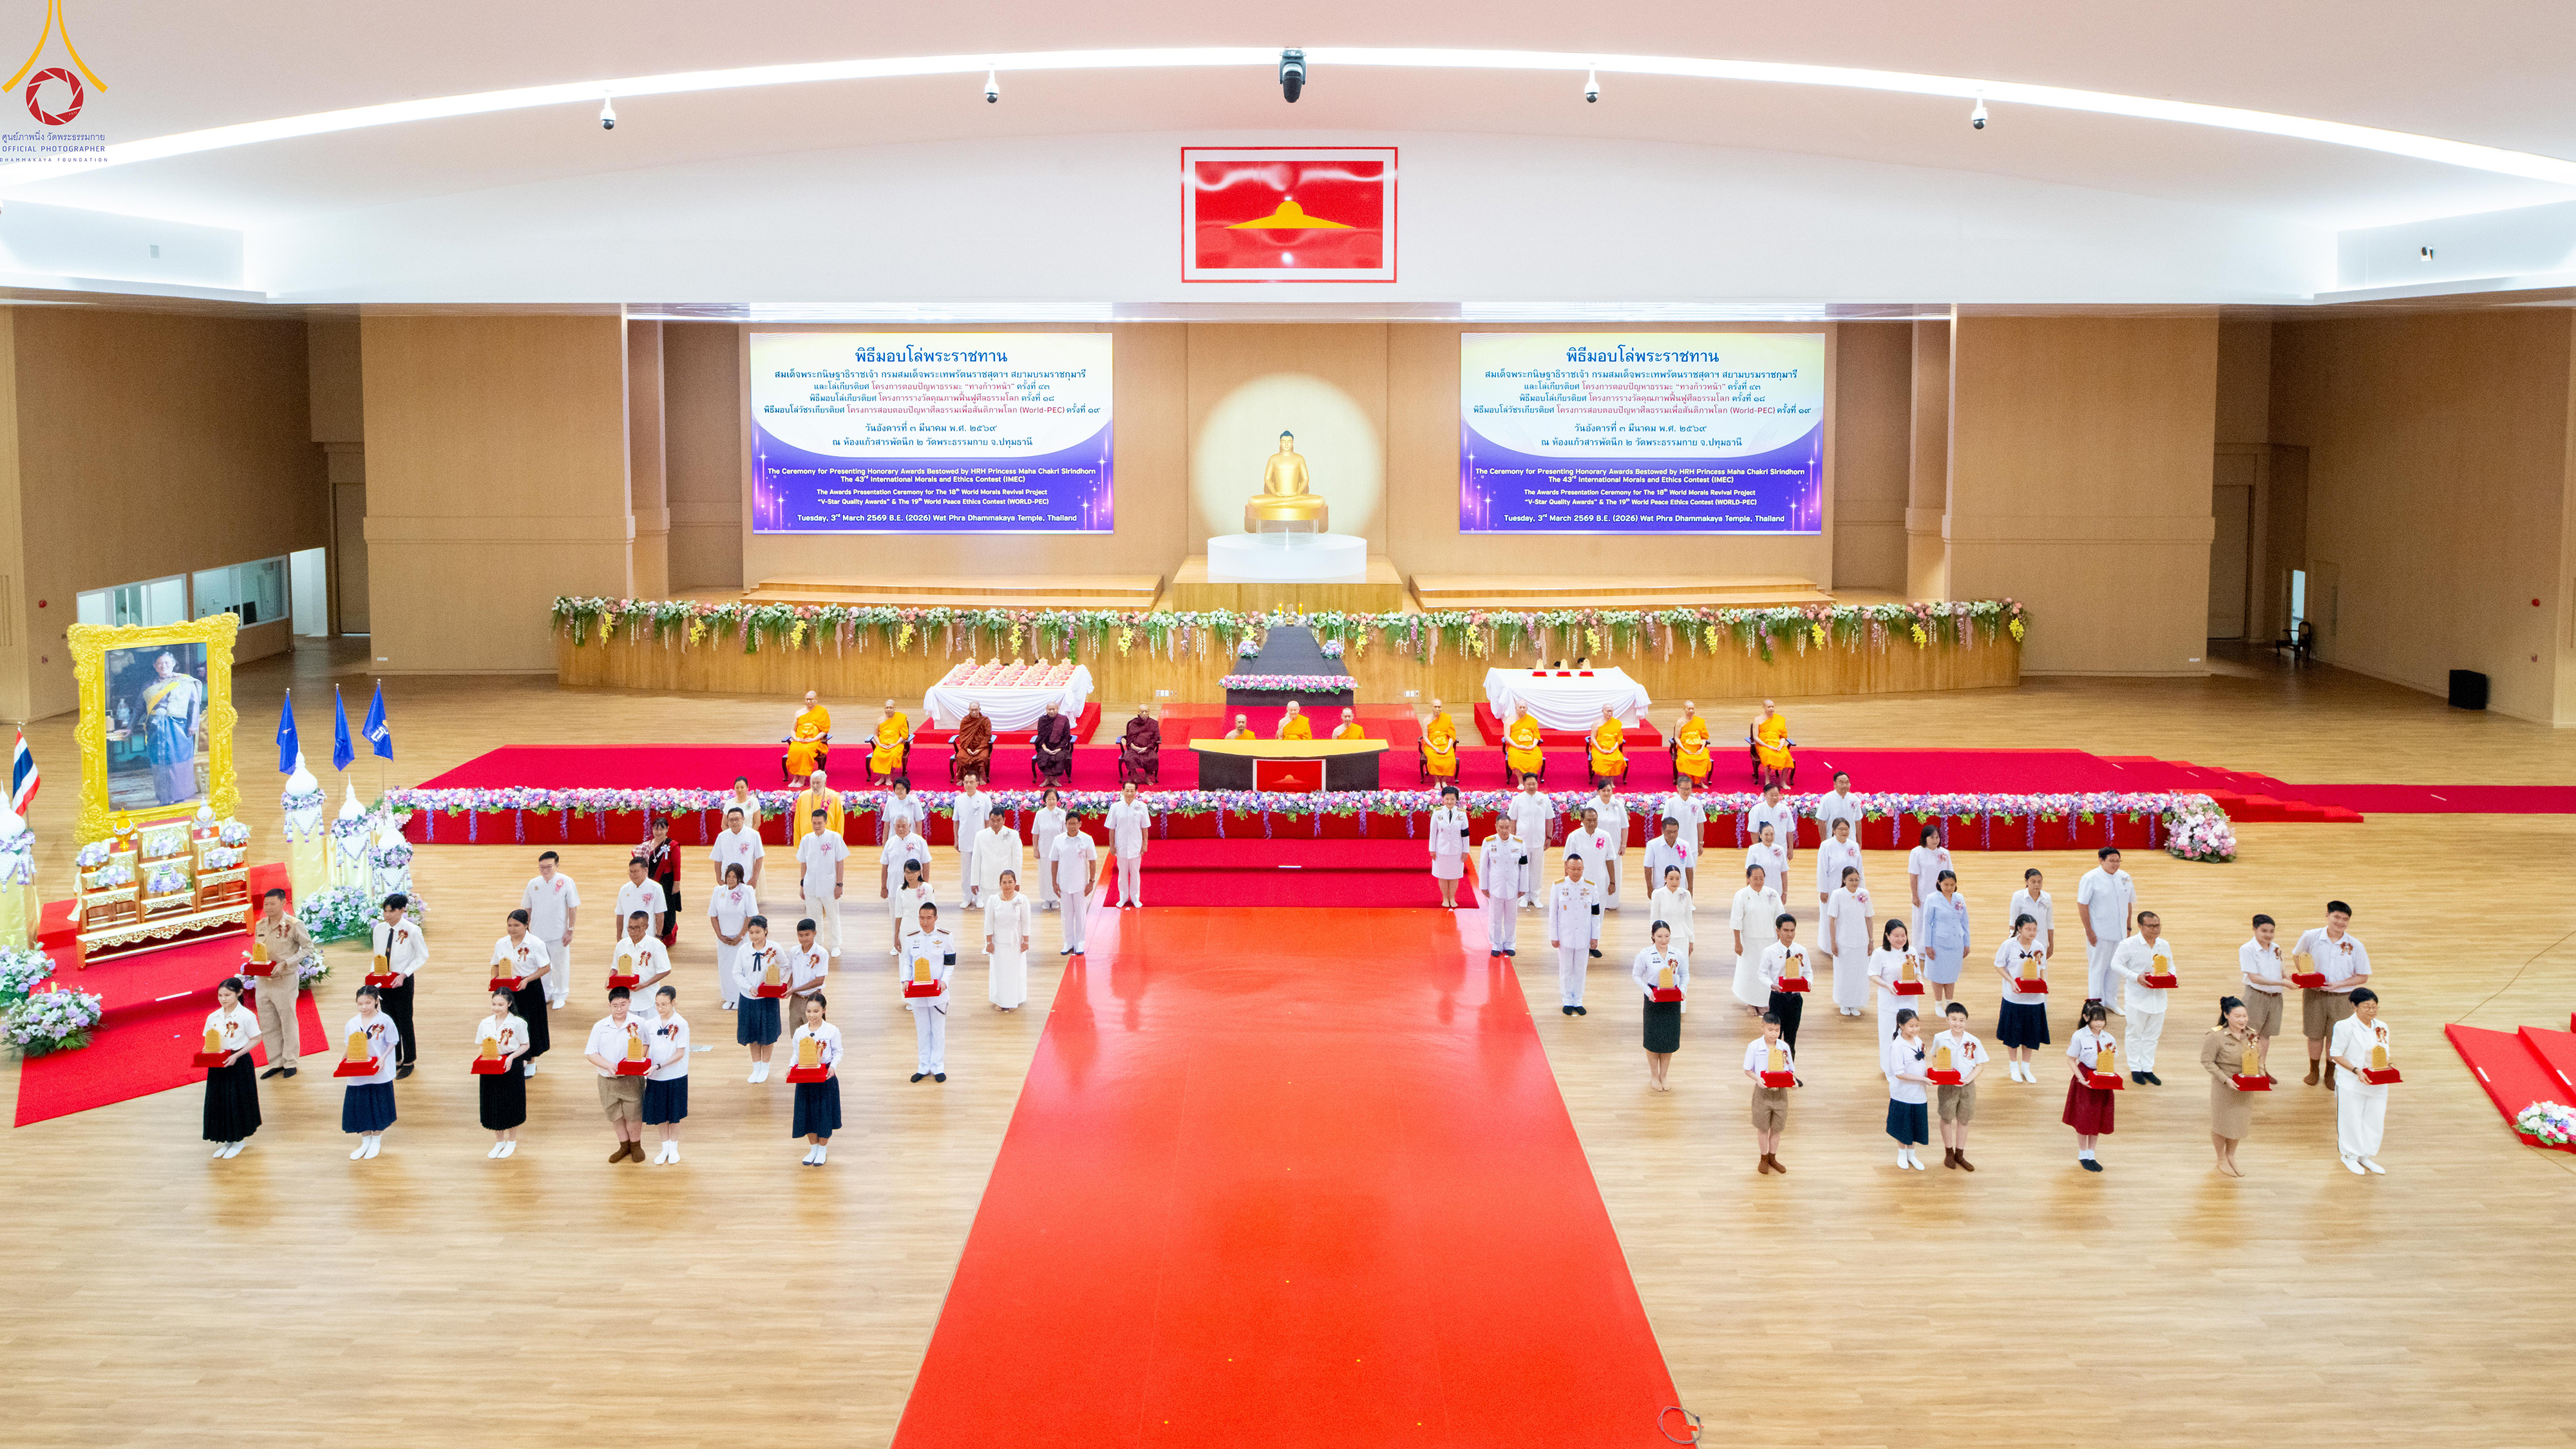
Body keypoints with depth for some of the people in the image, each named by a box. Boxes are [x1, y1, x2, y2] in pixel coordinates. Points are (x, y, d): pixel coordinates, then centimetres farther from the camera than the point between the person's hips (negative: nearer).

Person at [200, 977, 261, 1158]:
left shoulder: (246, 1016, -11)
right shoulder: (213, 1017, 3)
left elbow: (255, 1040, -8)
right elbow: (209, 1041, 11)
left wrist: (236, 1055, -18)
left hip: (238, 1064, -5)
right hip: (217, 1065, 5)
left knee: (237, 1101, 3)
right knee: (218, 1101, 9)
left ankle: (239, 1140, 21)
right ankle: (226, 1139, 24)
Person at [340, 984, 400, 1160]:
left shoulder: (385, 1021, -9)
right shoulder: (352, 1024, 0)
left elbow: (392, 1043, -4)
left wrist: (383, 1058, -18)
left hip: (380, 1073, -3)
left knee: (378, 1107, 7)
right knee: (360, 1107, 9)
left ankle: (376, 1142, 25)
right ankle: (365, 1142, 26)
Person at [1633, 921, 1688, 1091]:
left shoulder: (1678, 955, -5)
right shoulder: (1645, 955, -10)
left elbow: (1685, 975, 8)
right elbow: (1636, 975, -1)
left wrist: (1682, 990, -10)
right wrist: (1648, 991, -13)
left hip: (1672, 1001, 2)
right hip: (1653, 1000, -2)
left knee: (1670, 1038, 8)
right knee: (1653, 1039, 6)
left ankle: (1663, 1076, 24)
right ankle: (1654, 1076, 24)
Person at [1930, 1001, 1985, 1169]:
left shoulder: (1974, 1042, -11)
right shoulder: (1940, 1039, -10)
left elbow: (1980, 1065, -3)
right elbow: (1935, 1058, 6)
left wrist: (1969, 1079, -17)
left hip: (1967, 1086, 1)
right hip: (1947, 1086, 0)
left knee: (1963, 1120, 13)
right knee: (1947, 1118, 12)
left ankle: (1959, 1154, 28)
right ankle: (1949, 1152, 31)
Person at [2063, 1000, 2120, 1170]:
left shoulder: (2109, 1039, -1)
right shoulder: (2079, 1037, -13)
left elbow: (2112, 1062, 8)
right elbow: (2071, 1059, -8)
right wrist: (2081, 1078, -18)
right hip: (2084, 1080, -4)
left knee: (2098, 1118, 11)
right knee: (2083, 1119, 6)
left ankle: (2091, 1154, 26)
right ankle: (2083, 1155, 22)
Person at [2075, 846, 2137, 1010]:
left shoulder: (2125, 878, 7)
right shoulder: (2090, 878, -10)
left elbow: (2128, 903, 17)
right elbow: (2082, 905, -11)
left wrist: (2128, 928, 14)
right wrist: (2089, 931, -14)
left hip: (2120, 933, 6)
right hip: (2099, 933, -6)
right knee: (2098, 968, -1)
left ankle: (2110, 1002, 21)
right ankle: (2096, 1002, 5)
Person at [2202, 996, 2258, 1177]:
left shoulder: (2251, 1035, -4)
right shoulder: (2216, 1037, -20)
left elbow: (2257, 1059, 9)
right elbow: (2207, 1062, -16)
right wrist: (2226, 1079, -22)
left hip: (2244, 1088, 5)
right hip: (2223, 1088, -5)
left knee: (2240, 1120, 19)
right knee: (2221, 1122, 12)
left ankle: (2231, 1156, 43)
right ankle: (2221, 1159, 35)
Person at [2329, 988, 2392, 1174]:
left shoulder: (2382, 1027, 6)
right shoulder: (2345, 1027, -12)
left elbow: (2385, 1055, 13)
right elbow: (2337, 1055, -10)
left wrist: (2387, 1069, -8)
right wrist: (2356, 1071, -20)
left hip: (2378, 1085, 5)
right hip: (2352, 1085, -5)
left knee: (2375, 1121, 10)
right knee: (2352, 1120, 5)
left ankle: (2365, 1156, 27)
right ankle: (2350, 1156, 23)